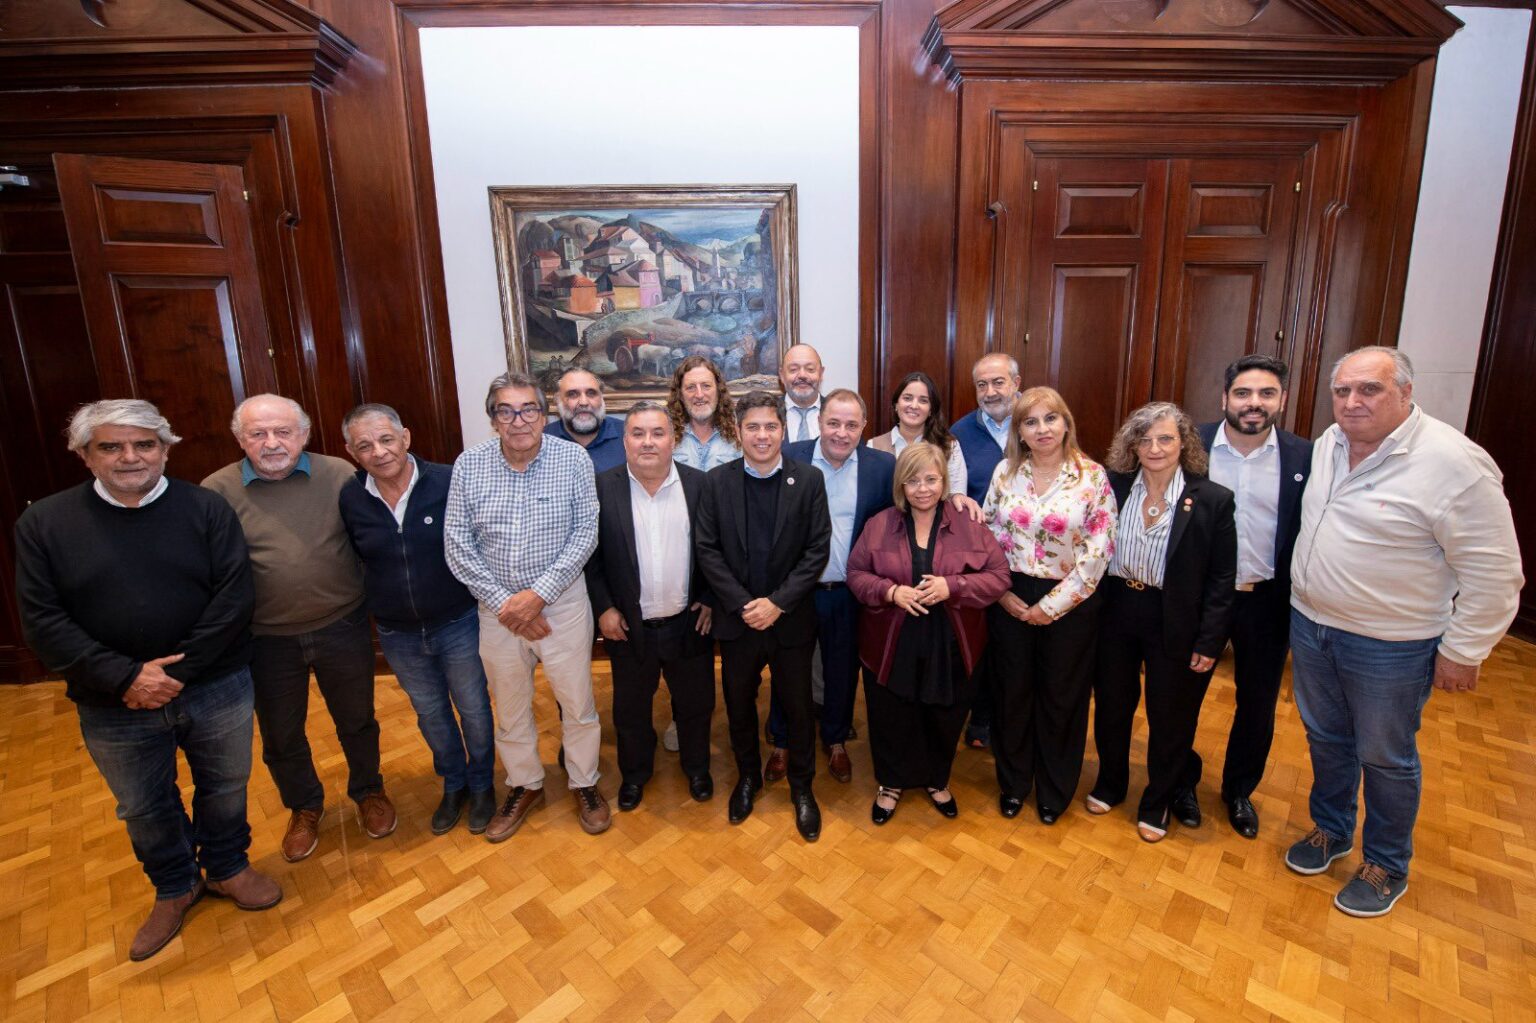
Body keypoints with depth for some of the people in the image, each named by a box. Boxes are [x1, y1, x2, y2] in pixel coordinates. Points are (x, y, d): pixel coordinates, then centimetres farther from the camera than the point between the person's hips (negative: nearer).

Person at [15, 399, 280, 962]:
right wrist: (124, 678, -18)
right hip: (114, 704, 1)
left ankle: (228, 868, 42)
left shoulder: (208, 508, -8)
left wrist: (178, 672, -17)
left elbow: (234, 598, -12)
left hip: (216, 689, -1)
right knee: (143, 807, 20)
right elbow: (42, 621, -7)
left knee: (225, 788, 17)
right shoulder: (42, 523, -3)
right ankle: (175, 887, 44)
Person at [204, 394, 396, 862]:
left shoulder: (339, 475, -9)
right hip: (266, 641, 1)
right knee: (280, 736, 19)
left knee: (357, 720, 18)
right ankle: (304, 807, 45)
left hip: (342, 628, 0)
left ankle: (368, 791, 44)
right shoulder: (217, 490, -8)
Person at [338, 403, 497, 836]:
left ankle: (482, 785, 38)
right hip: (398, 635, 3)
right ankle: (453, 785, 44)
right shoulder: (351, 499, -8)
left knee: (474, 710, 13)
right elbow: (355, 559, 9)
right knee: (431, 714, 21)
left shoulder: (448, 482, -17)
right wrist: (381, 599, 7)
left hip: (458, 623, -3)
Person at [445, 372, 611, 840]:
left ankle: (584, 783, 35)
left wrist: (539, 594, -16)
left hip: (562, 602, -2)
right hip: (498, 607, 2)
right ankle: (524, 785, 41)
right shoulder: (469, 464, -5)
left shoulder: (573, 459, -10)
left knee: (577, 701, 10)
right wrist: (504, 602, -11)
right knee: (509, 705, 18)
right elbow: (457, 544, -4)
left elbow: (585, 533, -10)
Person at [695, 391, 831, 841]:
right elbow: (707, 549, -5)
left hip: (791, 617, -1)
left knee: (798, 706, 13)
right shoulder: (719, 480, -3)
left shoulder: (809, 479, -6)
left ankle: (802, 786, 36)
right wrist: (742, 604, -13)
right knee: (739, 703, 17)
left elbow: (818, 549, -9)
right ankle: (748, 775, 42)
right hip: (737, 617, 1)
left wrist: (778, 602, -15)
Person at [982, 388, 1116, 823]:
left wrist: (1051, 607, -12)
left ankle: (1054, 791, 37)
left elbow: (1098, 552, -12)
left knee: (1062, 698, 13)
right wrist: (1001, 592, -7)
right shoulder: (1006, 472, -2)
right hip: (1011, 601, 2)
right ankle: (1013, 783, 37)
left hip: (1069, 604, -2)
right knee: (1012, 692, 14)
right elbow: (987, 535, 3)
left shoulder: (1092, 476, -10)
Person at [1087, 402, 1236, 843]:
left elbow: (1222, 579, -8)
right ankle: (1110, 782, 41)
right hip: (1116, 612, 2)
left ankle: (1157, 803, 36)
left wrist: (1209, 642, -9)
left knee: (1169, 716, 13)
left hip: (1174, 621, -2)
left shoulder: (1212, 500, -11)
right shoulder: (1114, 486, -5)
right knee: (1111, 704, 17)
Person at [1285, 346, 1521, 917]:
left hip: (1389, 647, -5)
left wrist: (1462, 651, -12)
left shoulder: (1454, 464, -20)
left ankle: (1386, 866, 35)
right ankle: (1330, 830, 43)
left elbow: (1493, 572, -15)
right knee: (1326, 739, 21)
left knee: (1385, 758, 13)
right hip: (1310, 625, 6)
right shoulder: (1328, 444, 1)